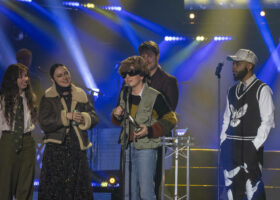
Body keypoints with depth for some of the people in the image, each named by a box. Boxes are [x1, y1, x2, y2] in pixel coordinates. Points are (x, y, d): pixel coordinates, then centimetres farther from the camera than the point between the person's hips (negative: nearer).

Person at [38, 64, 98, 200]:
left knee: (80, 187, 2)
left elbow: (94, 118, 12)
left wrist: (83, 118, -10)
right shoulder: (48, 98, 3)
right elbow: (44, 123, -7)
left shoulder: (80, 95, 12)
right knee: (55, 187, -6)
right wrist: (66, 116, -12)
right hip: (56, 149, -3)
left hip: (78, 148, 3)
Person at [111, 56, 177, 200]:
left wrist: (150, 130, -17)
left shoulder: (154, 97, -10)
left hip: (146, 149, -6)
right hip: (129, 147, 6)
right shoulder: (124, 95, 8)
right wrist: (116, 115, -3)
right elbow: (119, 122, 21)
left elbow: (170, 119, -6)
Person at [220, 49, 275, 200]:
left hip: (251, 146, -7)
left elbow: (268, 120, -9)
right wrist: (223, 142, 9)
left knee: (253, 187, -9)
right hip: (231, 147, 7)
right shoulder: (233, 91, 17)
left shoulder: (262, 90, -4)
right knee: (232, 186, 8)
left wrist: (256, 145, -13)